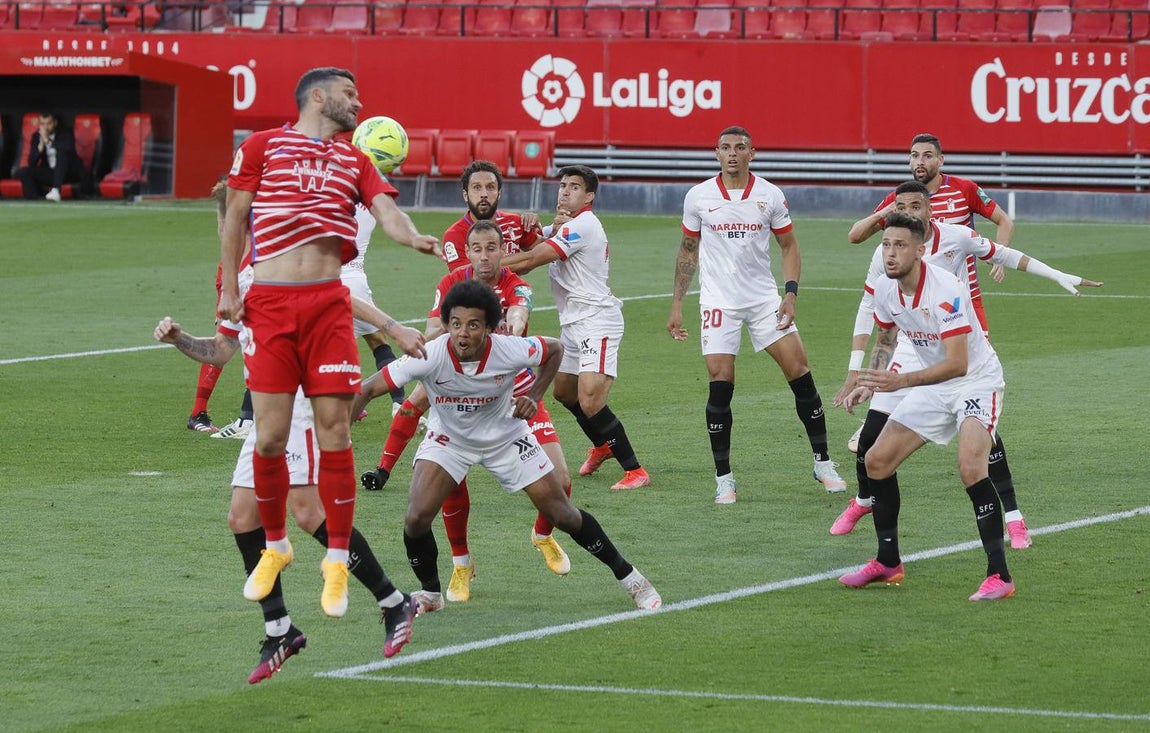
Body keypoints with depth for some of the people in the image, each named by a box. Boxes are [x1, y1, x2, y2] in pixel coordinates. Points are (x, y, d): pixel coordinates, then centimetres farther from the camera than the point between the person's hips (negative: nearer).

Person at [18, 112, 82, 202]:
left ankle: (56, 190, -43)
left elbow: (69, 148, -28)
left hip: (69, 172, -3)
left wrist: (48, 141, -23)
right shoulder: (36, 136, 3)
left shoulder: (66, 133, -5)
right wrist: (41, 144, -18)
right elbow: (31, 163, -5)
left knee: (61, 152, -34)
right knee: (23, 172, -20)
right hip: (49, 173, 3)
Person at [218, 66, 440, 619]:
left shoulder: (354, 161, 16)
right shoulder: (261, 146, 9)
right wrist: (229, 286, 3)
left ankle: (337, 563, 4)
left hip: (328, 304, 2)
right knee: (270, 436, -4)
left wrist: (414, 238, -20)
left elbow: (386, 210, 2)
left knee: (334, 432, -4)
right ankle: (274, 547, 19)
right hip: (269, 303, -2)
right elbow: (235, 216, 11)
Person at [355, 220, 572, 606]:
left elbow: (519, 313, -38)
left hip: (516, 394, 0)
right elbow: (430, 336, -11)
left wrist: (515, 322, -61)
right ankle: (461, 564, 1)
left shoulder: (516, 287, -14)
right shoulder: (452, 283, -7)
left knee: (559, 481, -8)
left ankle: (543, 535, 28)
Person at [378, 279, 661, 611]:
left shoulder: (510, 350, -30)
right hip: (448, 437, 0)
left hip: (506, 435, 0)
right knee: (417, 518, -19)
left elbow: (554, 350, -7)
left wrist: (534, 398, -18)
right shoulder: (429, 357, -34)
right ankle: (430, 592, 9)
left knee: (562, 514, 3)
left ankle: (627, 575, 25)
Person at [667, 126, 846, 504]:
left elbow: (789, 246, 7)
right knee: (720, 384, -9)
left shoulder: (770, 195, -1)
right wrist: (676, 305, 8)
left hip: (764, 299, 1)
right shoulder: (698, 197, 0)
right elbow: (688, 250, 11)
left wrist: (790, 294, -5)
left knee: (799, 371, -6)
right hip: (718, 301, -1)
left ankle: (823, 463, 6)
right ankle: (723, 477, 2)